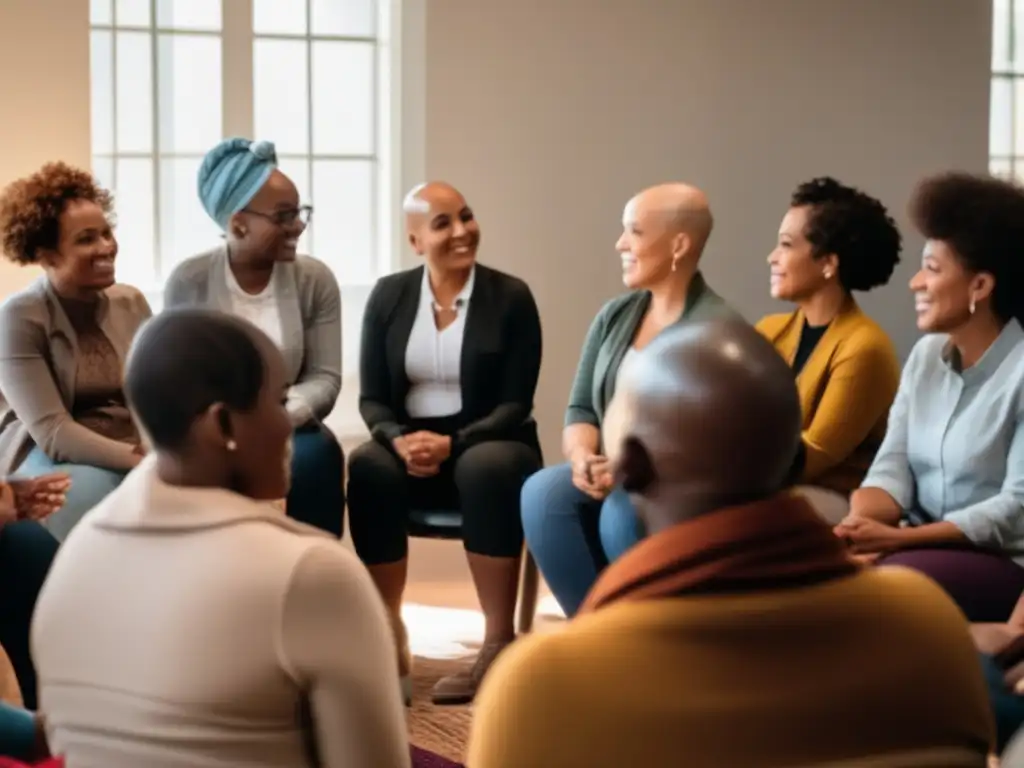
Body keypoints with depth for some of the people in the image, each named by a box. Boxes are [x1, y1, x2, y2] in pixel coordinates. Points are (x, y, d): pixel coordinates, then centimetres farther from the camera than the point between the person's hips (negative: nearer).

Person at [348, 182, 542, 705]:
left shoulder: (511, 297, -3)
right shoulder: (388, 296, 5)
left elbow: (515, 405, -8)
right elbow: (371, 397, 3)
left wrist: (452, 444, -23)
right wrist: (399, 439, -19)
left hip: (488, 444, -2)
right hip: (409, 446, 2)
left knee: (488, 469, -38)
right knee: (368, 467, -32)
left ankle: (499, 642, -31)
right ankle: (389, 639, -25)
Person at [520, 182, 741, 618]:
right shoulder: (614, 316, 9)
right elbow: (580, 410, 6)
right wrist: (583, 459, -16)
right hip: (611, 477, 6)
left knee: (624, 514, -36)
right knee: (543, 493, -25)